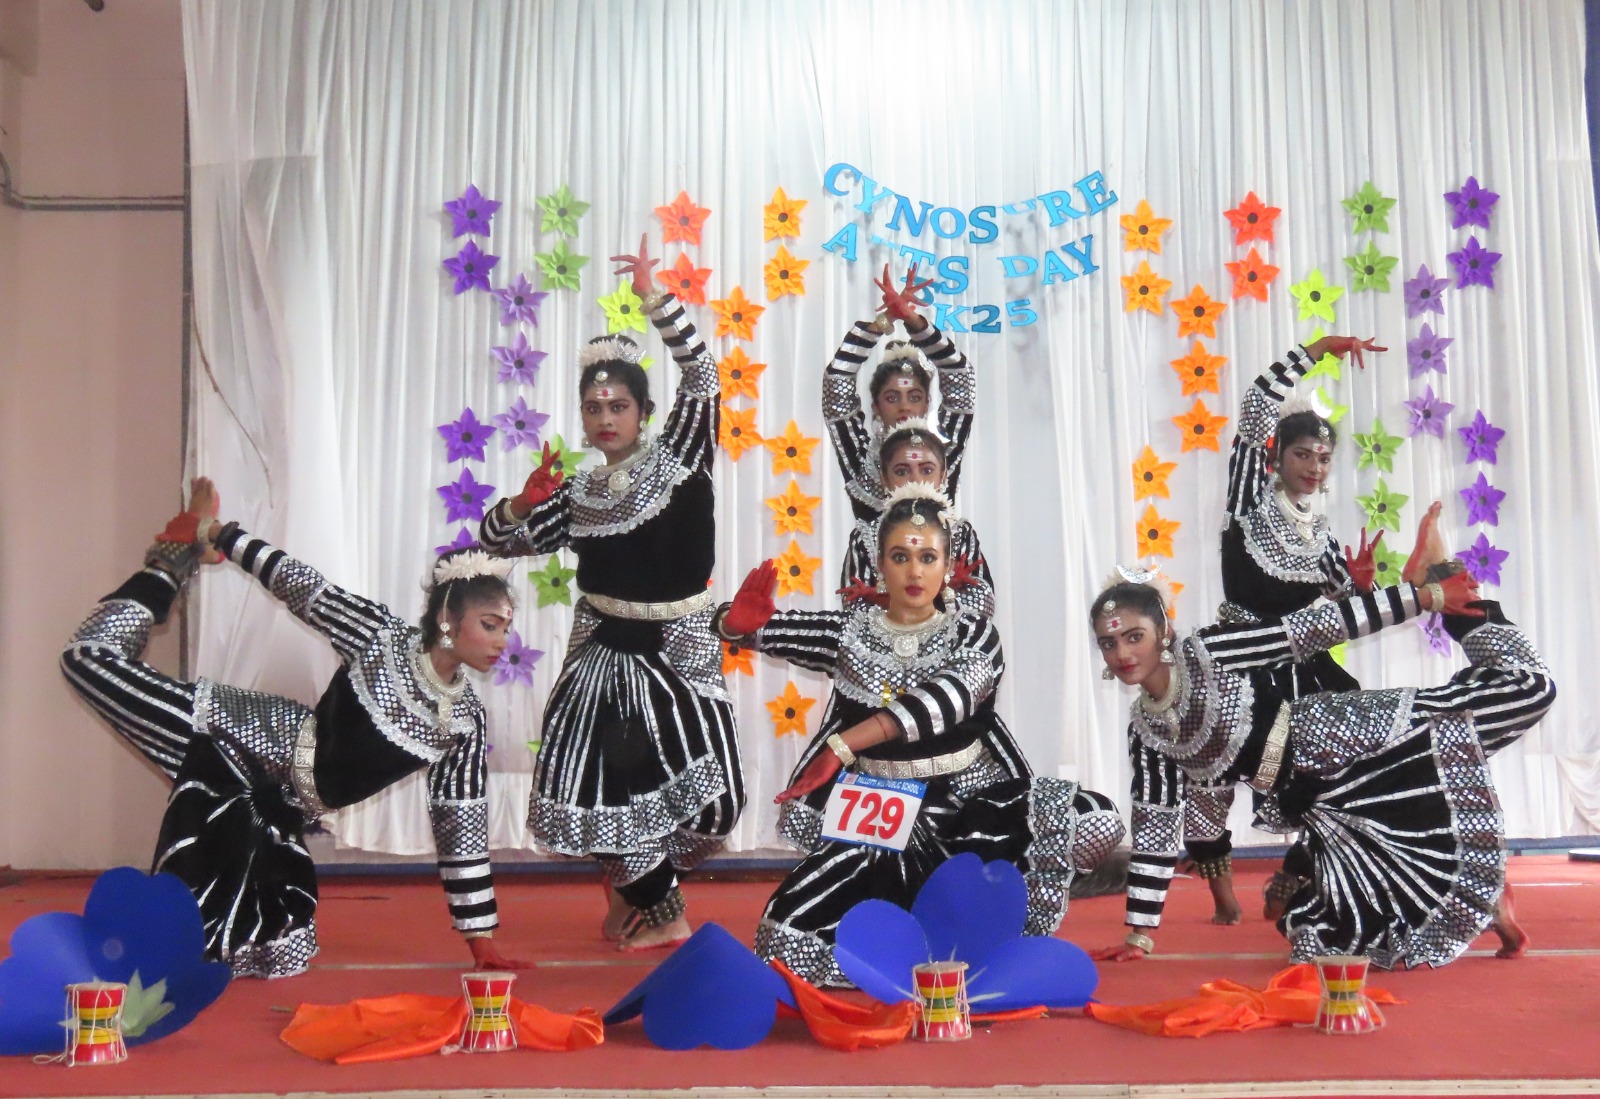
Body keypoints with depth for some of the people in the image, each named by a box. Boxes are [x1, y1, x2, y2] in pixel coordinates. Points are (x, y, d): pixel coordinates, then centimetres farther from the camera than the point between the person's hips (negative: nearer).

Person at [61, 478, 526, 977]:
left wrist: (482, 941, -2)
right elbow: (302, 586, -10)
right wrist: (215, 533, -10)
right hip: (242, 740, -5)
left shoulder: (465, 720, -7)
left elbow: (461, 827, -2)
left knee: (275, 954, -1)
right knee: (89, 658, -11)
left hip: (278, 803, 5)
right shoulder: (380, 637, -19)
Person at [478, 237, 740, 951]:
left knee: (696, 788, -5)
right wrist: (525, 502, -11)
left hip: (678, 651, -2)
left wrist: (655, 300, -19)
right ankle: (657, 908, 24)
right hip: (605, 653, 2)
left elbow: (700, 378, -12)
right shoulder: (578, 495, 5)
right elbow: (496, 539, 10)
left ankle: (635, 888, 27)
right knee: (607, 785, -2)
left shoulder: (676, 460, -1)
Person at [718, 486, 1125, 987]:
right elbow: (754, 627, -4)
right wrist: (740, 620, -31)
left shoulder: (973, 634, -5)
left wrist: (843, 744, -37)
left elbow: (945, 699, -26)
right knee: (788, 936, -17)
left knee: (1098, 821, -23)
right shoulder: (852, 630, 1)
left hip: (970, 801, 0)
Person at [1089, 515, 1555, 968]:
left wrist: (1426, 596, -13)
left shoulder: (1204, 655, -12)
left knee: (1527, 685, -15)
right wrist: (1140, 935, 10)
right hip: (1323, 806, 6)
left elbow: (1309, 628, -14)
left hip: (1356, 740, -6)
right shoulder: (1144, 727, 5)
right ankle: (1479, 899, 22)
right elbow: (1154, 825, 10)